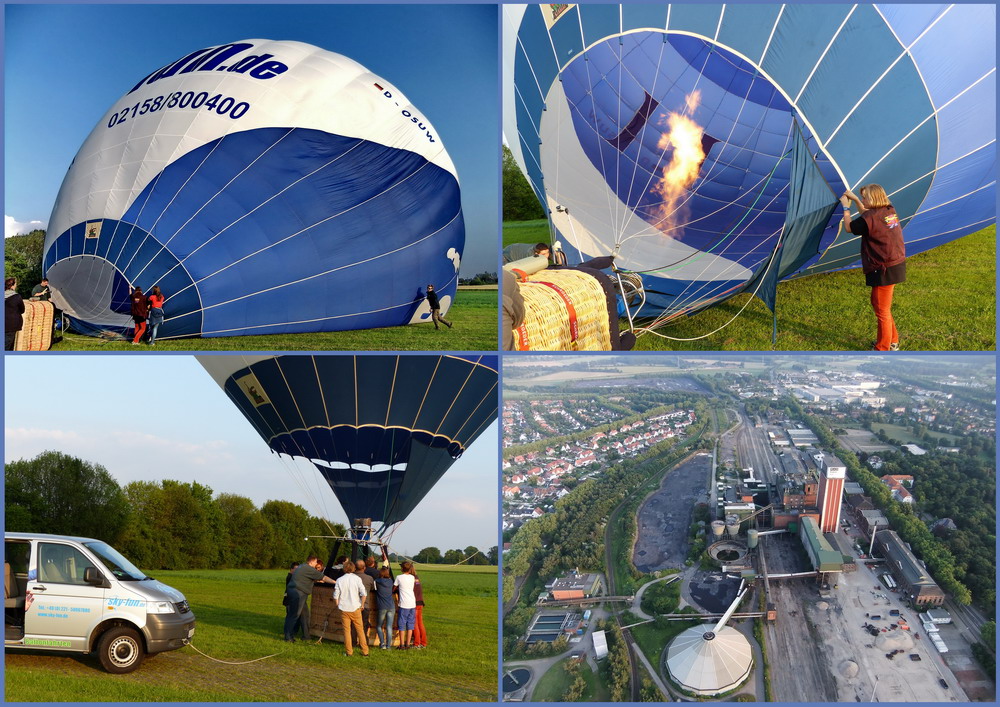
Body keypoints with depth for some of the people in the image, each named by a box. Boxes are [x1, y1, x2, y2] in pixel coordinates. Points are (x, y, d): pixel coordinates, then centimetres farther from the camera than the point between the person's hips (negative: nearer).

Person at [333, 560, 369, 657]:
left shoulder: (340, 580, -1)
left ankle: (349, 651, 9)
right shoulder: (357, 578, -4)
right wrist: (362, 604, 4)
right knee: (360, 630, 8)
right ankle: (365, 651, 9)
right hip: (355, 608, 0)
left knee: (346, 630, 8)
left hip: (344, 609, 0)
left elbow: (336, 596, -1)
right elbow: (363, 593, -9)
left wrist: (338, 605, 14)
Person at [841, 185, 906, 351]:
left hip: (884, 270, -9)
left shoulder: (870, 218, -21)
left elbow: (849, 228, -6)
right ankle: (892, 341, 35)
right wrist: (855, 199, 22)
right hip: (897, 265, 9)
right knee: (878, 303, 24)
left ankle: (883, 349, 13)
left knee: (882, 310, 3)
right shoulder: (890, 211, 6)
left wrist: (846, 207, 5)